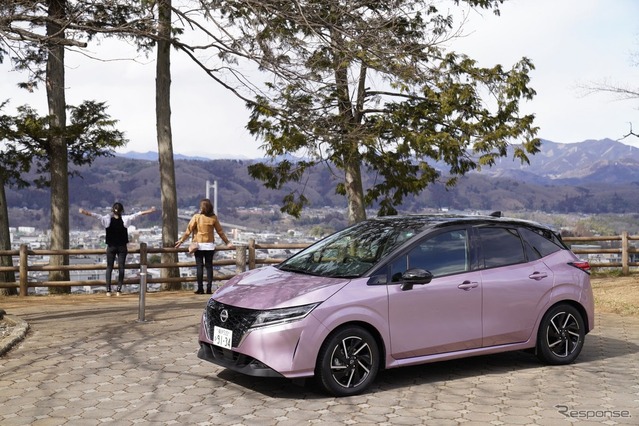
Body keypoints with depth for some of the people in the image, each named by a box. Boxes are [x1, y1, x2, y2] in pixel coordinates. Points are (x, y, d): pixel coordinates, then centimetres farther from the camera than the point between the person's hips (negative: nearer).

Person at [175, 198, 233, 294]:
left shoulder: (196, 217, -7)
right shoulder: (213, 218, -1)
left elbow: (189, 230, -7)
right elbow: (220, 231, 5)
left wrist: (181, 240, 3)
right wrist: (227, 242, 14)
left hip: (199, 245, -2)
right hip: (210, 245, 2)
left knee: (199, 266, 2)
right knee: (209, 266, 6)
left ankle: (200, 288, 1)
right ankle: (209, 288, 4)